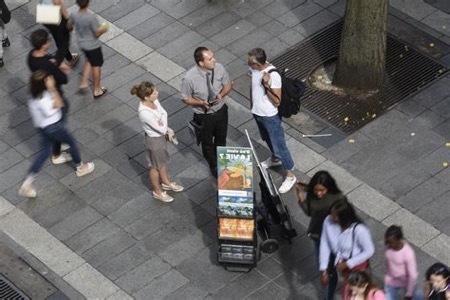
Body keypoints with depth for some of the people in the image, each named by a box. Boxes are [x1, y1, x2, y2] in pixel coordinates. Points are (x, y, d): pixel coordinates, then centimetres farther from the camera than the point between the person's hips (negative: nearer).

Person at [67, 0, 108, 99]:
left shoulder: (74, 15, -17)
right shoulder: (91, 17, -33)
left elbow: (69, 26, 3)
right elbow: (97, 33, -22)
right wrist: (103, 29, -2)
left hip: (82, 43, 5)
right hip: (93, 45, -5)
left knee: (89, 61, 32)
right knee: (96, 66, 15)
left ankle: (84, 83, 26)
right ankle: (97, 90, 30)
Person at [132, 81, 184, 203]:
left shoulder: (154, 101, -16)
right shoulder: (144, 112, -40)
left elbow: (164, 113, 1)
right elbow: (161, 129, -34)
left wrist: (167, 129, -7)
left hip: (161, 136, 7)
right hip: (154, 140, -7)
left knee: (163, 160, 31)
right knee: (155, 166, 19)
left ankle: (166, 182, 56)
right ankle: (157, 191, 43)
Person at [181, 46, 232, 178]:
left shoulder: (219, 68, -21)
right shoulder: (189, 78, -31)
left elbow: (228, 85, -3)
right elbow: (186, 99, -14)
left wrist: (222, 94, -24)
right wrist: (201, 103, -30)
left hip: (221, 110, 3)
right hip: (204, 115, -3)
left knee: (221, 139, 27)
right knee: (207, 142, 23)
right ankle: (214, 166, 52)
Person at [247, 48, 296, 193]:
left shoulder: (273, 75, -32)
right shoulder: (253, 68, -11)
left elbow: (277, 101, -26)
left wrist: (267, 85, -39)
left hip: (270, 117, -7)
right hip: (257, 113, 7)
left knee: (279, 146, 6)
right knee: (268, 140, 30)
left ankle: (290, 175, 22)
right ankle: (275, 158, 57)